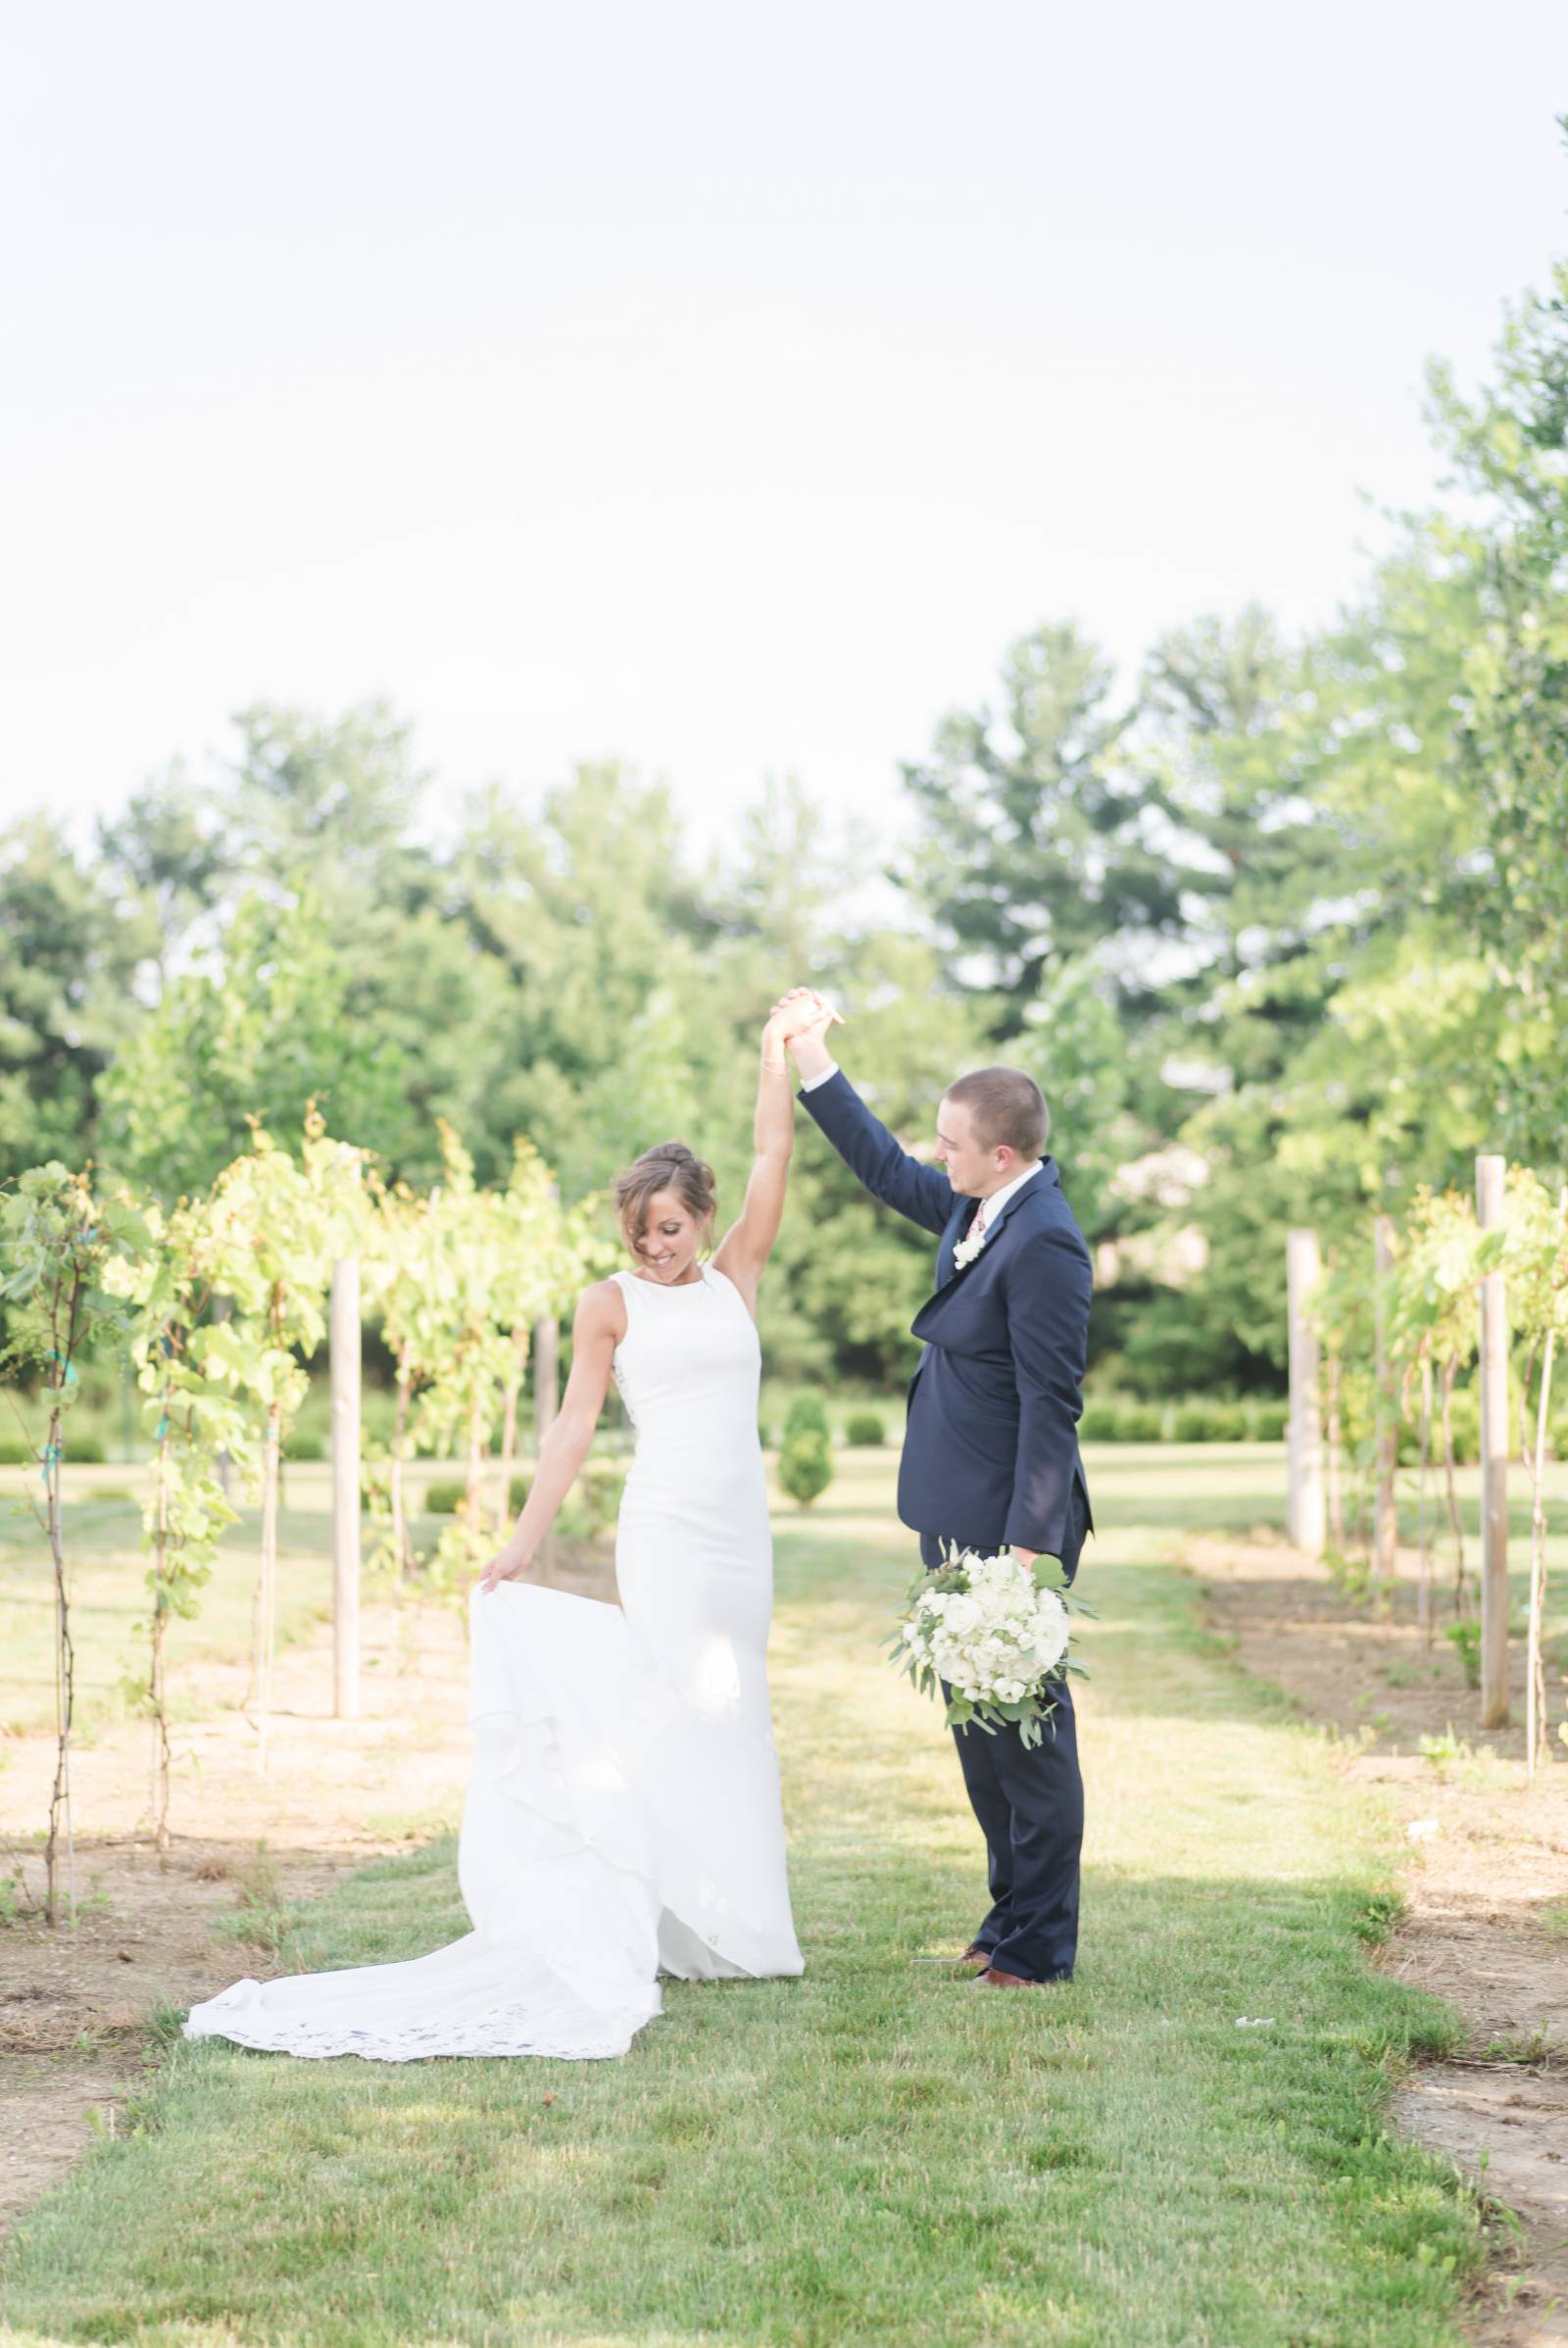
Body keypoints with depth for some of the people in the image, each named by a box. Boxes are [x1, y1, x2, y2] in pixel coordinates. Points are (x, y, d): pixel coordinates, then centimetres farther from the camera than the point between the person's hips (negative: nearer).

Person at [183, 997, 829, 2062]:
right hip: (667, 1523, -5)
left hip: (741, 1524, 5)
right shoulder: (611, 1304, 0)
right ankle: (700, 1925, -3)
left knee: (734, 1715, 9)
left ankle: (738, 1916, 16)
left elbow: (772, 1157, 6)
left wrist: (780, 1048, 2)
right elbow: (574, 1432, -3)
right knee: (685, 1708, -7)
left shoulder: (734, 1278, 10)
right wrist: (522, 1546, -8)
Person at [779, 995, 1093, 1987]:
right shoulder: (978, 1208, 7)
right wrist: (816, 1065, 24)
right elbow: (889, 1171, 26)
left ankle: (1042, 1944, 10)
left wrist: (1029, 1548, -24)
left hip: (1010, 1524, -10)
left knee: (1026, 1726, 0)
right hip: (958, 1520, 10)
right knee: (978, 1718, 17)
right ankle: (1013, 1914, 29)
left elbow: (1052, 1406, -23)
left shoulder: (1043, 1244, -21)